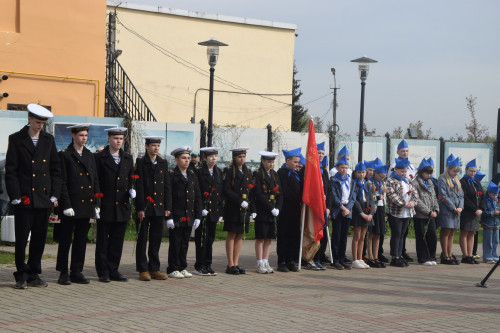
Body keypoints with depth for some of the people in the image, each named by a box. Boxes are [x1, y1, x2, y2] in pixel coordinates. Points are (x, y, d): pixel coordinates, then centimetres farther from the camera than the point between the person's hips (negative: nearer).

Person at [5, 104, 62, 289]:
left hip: (44, 198, 4)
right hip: (24, 198, -4)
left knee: (39, 238, 8)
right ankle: (21, 275, 11)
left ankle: (33, 274, 17)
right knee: (21, 239, -1)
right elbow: (10, 171, -3)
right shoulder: (16, 139, -1)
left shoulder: (48, 140, 11)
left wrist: (55, 195, 5)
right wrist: (15, 196, -9)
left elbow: (56, 169, 12)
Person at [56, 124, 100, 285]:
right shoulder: (65, 155, -3)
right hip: (71, 205, -5)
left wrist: (96, 204, 8)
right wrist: (66, 205, -13)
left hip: (87, 206, 5)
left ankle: (77, 272, 15)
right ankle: (63, 273, 7)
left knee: (81, 240, 8)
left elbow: (95, 181, 16)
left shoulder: (90, 156, 15)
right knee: (65, 240, 0)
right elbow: (62, 182, -7)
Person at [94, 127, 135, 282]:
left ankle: (113, 271, 14)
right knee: (103, 240, 2)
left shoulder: (128, 158, 14)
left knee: (117, 240, 7)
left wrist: (131, 190, 0)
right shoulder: (100, 157, 0)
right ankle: (103, 272, 8)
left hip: (122, 205, 4)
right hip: (105, 205, -4)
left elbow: (131, 178, 20)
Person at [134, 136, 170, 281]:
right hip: (145, 208, -4)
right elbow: (139, 187, -8)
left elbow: (167, 186, 12)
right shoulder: (141, 162, -3)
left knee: (156, 239, 8)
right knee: (142, 239, 2)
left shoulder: (163, 163, 11)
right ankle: (143, 270, 7)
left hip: (159, 208, 4)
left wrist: (167, 207, 5)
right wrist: (140, 208, -13)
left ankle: (154, 269, 15)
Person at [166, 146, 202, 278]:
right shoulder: (171, 175, -5)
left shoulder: (192, 175, 13)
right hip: (176, 217, -5)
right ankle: (173, 269, 6)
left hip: (189, 217, 5)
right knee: (175, 243, -1)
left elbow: (198, 197, 15)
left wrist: (198, 216, 9)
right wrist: (168, 217, -14)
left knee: (185, 243, 10)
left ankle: (182, 268, 18)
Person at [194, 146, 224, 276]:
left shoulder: (219, 172, 13)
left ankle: (208, 265, 15)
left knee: (210, 238, 9)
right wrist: (201, 208, -15)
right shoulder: (199, 172, -4)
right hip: (203, 211, -5)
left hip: (214, 210, 5)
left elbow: (221, 192, 15)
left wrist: (220, 211, 11)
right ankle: (200, 266, 2)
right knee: (202, 238, -4)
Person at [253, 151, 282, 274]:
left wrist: (277, 208, -3)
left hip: (273, 212, 6)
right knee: (260, 238, -3)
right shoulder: (257, 175, -6)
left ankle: (266, 262, 13)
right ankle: (260, 265, 1)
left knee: (269, 238, 7)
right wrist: (271, 208, -16)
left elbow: (280, 194, 12)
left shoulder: (275, 175, 15)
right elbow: (259, 195, -14)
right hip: (262, 212, -6)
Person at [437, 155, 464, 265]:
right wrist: (454, 208, -13)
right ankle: (445, 256, 0)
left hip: (456, 211, 7)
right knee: (445, 233, -4)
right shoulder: (443, 180, -7)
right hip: (446, 211, -7)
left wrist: (460, 207, -2)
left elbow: (461, 195, 15)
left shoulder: (456, 180, 17)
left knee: (451, 234, 9)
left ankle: (450, 255, 13)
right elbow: (444, 196, -13)